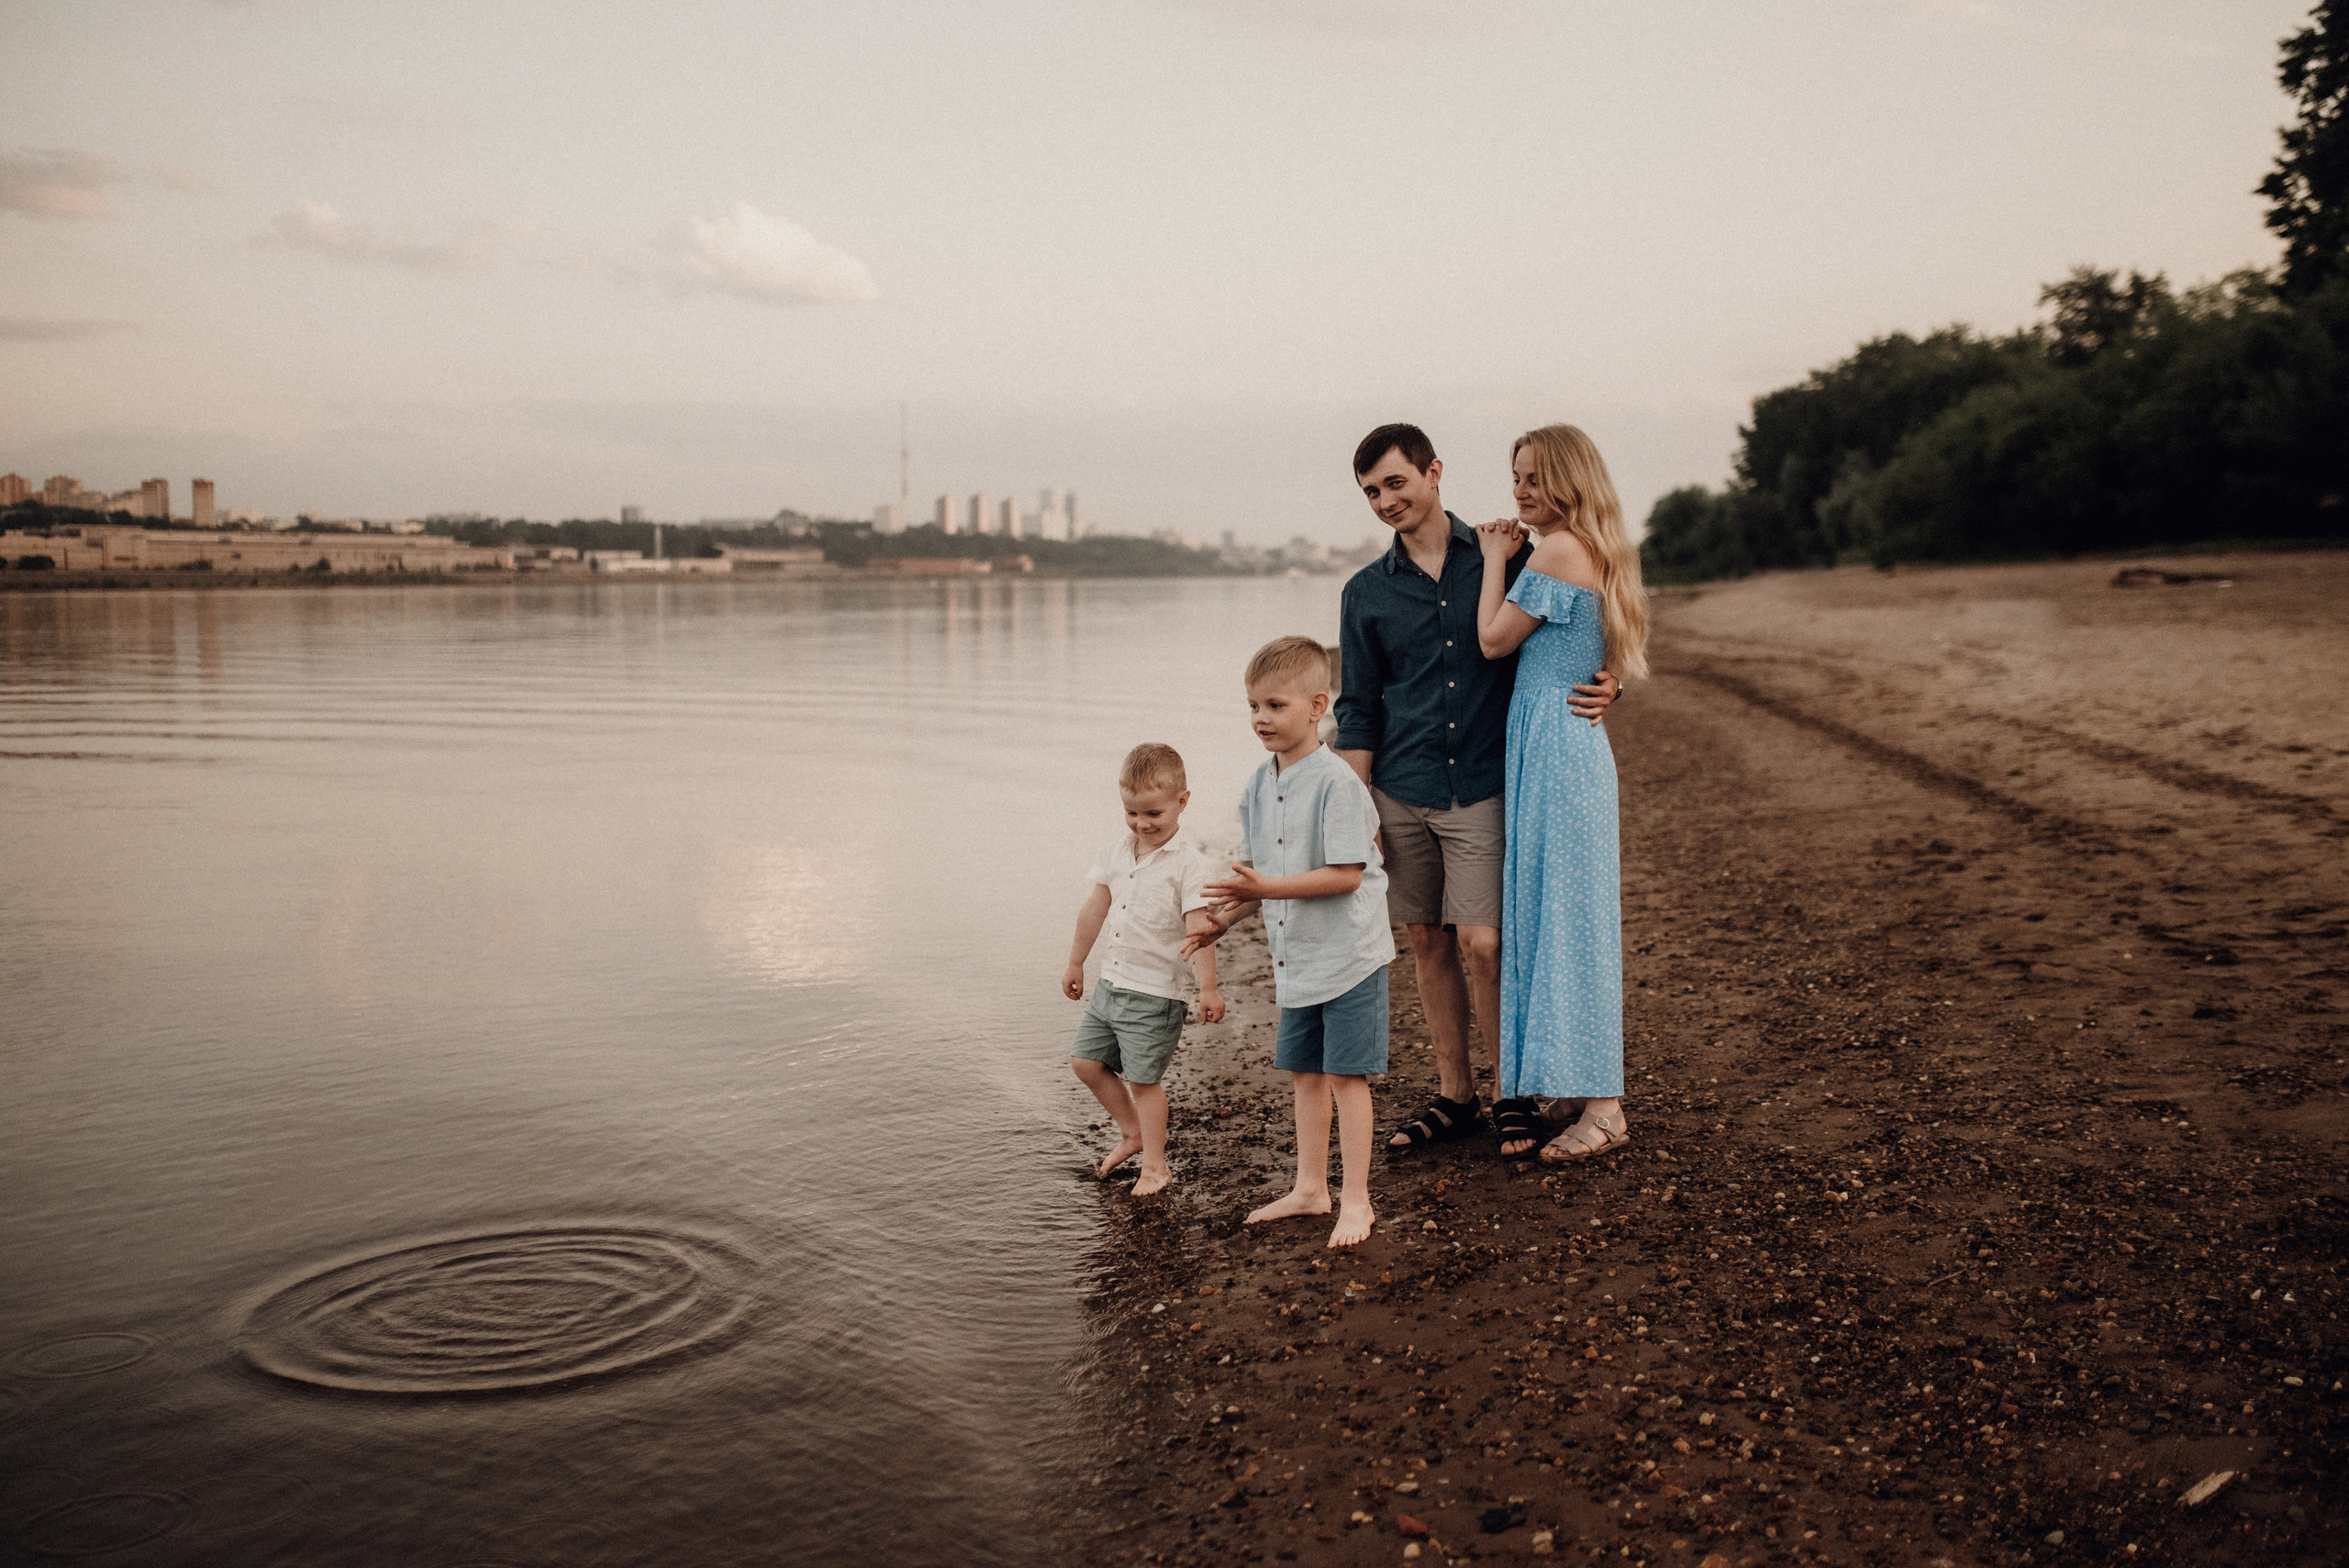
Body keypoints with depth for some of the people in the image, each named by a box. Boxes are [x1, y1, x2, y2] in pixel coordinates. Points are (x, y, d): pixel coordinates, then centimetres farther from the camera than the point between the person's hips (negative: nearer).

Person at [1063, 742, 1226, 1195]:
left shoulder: (1187, 863, -15)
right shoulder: (1116, 851, 5)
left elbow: (1198, 927, -18)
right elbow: (1095, 908, 15)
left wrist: (1208, 989, -21)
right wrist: (1075, 963, 23)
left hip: (1155, 992, -7)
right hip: (1111, 983, 7)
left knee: (1143, 1078, -2)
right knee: (1085, 1061, 11)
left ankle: (1155, 1164, 17)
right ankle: (1132, 1132, 32)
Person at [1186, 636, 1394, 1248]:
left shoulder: (1335, 783, -19)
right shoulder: (1259, 787, 5)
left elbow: (1346, 875, -24)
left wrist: (1266, 888, -28)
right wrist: (1227, 915, 0)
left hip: (1347, 954, -8)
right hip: (1295, 957, 8)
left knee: (1345, 1074, -1)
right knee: (1304, 1072, 16)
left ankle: (1355, 1200, 11)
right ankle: (1310, 1187, 29)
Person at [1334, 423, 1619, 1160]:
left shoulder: (1506, 558, 3)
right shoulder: (1366, 593, 8)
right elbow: (1359, 708, 10)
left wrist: (1606, 686, -12)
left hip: (1482, 787, -3)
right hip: (1402, 793, 3)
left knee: (1481, 941, -8)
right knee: (1428, 941, 7)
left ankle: (1514, 1095, 9)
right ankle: (1454, 1093, 20)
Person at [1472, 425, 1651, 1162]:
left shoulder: (1557, 549, -14)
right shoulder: (1596, 552, 16)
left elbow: (1495, 640, -10)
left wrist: (1495, 558, 0)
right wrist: (1506, 557, 16)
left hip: (1553, 747, -10)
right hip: (1576, 741, 10)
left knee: (1565, 916, -6)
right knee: (1564, 915, 13)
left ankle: (1601, 1108, -1)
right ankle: (1589, 1091, 20)